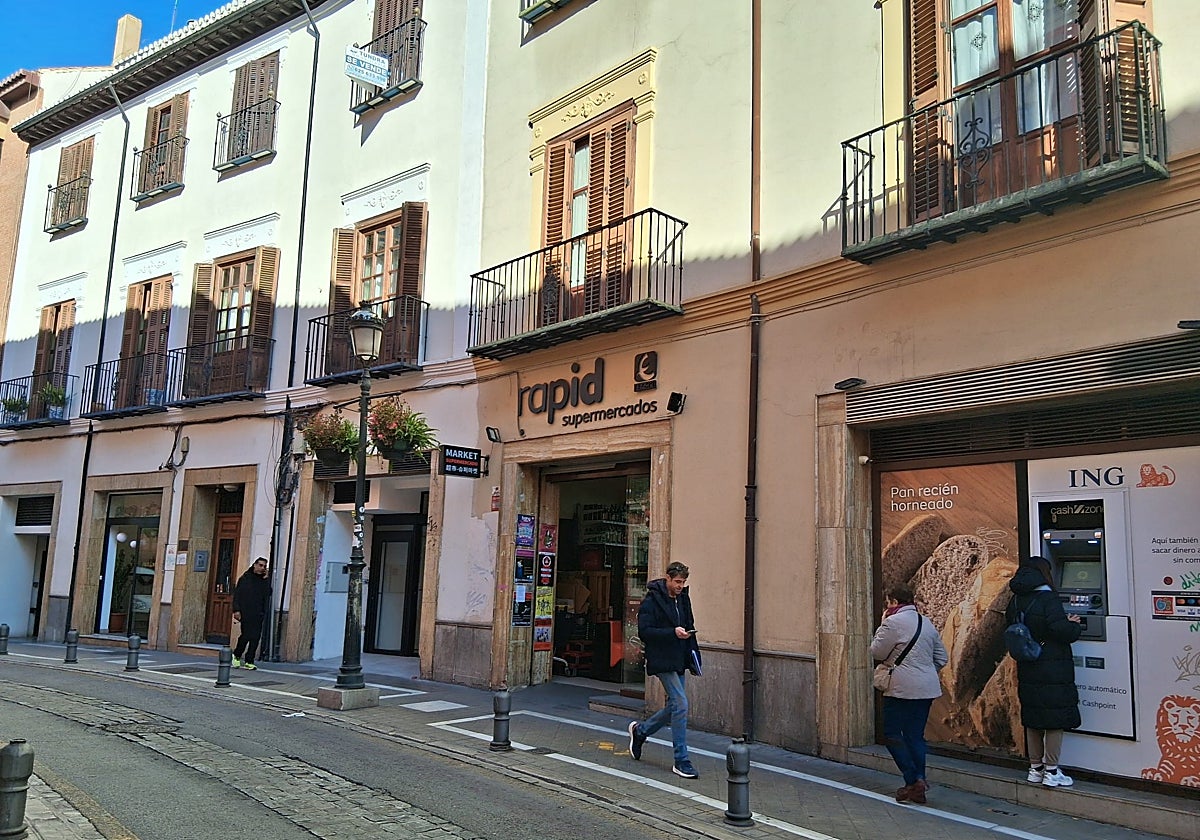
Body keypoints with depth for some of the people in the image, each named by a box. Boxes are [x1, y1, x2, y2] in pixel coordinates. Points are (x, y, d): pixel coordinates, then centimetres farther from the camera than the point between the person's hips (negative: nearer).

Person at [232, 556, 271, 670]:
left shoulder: (265, 582, 13)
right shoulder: (245, 578, 4)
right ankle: (236, 655, 16)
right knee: (246, 636, -7)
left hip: (258, 615, 3)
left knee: (255, 638, -2)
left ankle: (249, 661, 5)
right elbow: (237, 595, 0)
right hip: (245, 614, -3)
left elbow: (267, 599, 10)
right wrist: (236, 610, -7)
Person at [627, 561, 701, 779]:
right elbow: (644, 632, -16)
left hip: (678, 661, 8)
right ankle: (681, 761, -3)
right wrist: (673, 633, -24)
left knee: (674, 707, 12)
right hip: (662, 661, -8)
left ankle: (640, 731, 35)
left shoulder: (683, 599, 12)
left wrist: (694, 657, 13)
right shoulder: (651, 601, -11)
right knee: (681, 705, -12)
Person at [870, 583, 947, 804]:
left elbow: (876, 652, -4)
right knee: (916, 735, 12)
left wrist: (882, 625, 4)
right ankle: (918, 783, 11)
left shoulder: (893, 622, -12)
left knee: (892, 734, 2)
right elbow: (942, 658, 17)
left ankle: (913, 780, -5)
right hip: (927, 689, 8)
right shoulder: (927, 623, 13)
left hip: (902, 689, -8)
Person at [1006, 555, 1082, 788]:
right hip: (1052, 670, -7)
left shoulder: (1016, 601, 7)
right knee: (1055, 719, 2)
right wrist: (1074, 625, 1)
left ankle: (1035, 768, 22)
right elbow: (1061, 630, -21)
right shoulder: (1047, 598, -15)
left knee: (1032, 720, 14)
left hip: (1027, 670, 7)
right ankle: (1051, 771, 6)